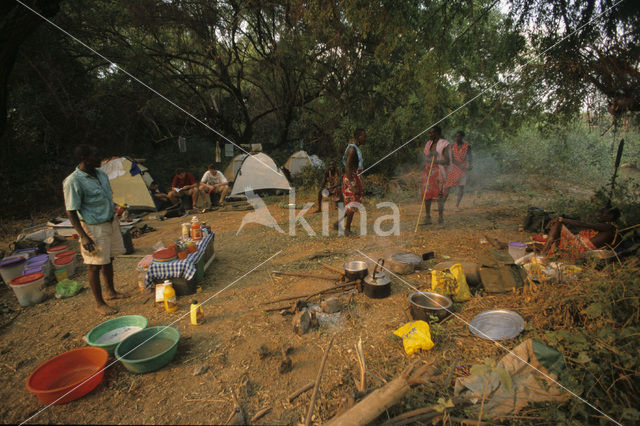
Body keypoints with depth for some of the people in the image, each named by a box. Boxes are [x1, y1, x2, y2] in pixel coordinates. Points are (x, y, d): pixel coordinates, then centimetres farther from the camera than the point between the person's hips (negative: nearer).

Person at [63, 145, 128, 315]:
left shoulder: (100, 173, 5)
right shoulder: (73, 181, -19)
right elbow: (71, 212, -18)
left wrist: (114, 218, 21)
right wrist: (83, 237, -21)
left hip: (111, 223, 8)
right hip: (93, 228, -8)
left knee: (108, 260, 20)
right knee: (95, 266, 4)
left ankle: (110, 292, 37)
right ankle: (99, 303, 17)